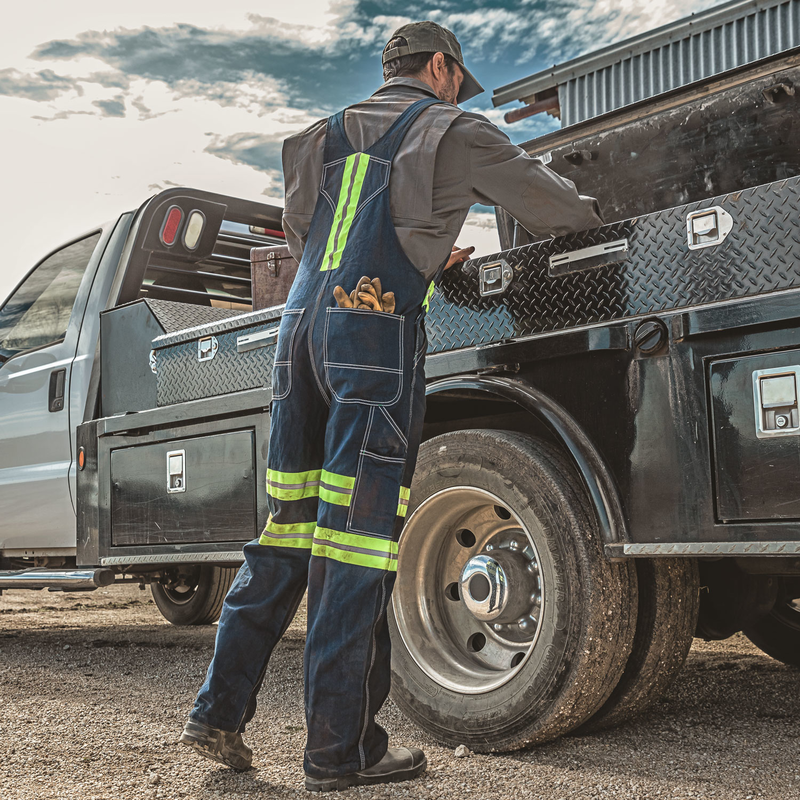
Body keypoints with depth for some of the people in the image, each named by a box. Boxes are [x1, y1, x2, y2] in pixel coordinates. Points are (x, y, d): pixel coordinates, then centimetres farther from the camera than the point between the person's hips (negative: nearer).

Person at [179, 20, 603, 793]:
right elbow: (546, 201, 16)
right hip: (376, 331, -6)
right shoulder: (452, 131, 10)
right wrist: (589, 211, 39)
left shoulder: (329, 134, 25)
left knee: (289, 526, 10)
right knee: (356, 535, -7)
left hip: (301, 325, 6)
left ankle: (219, 709, 11)